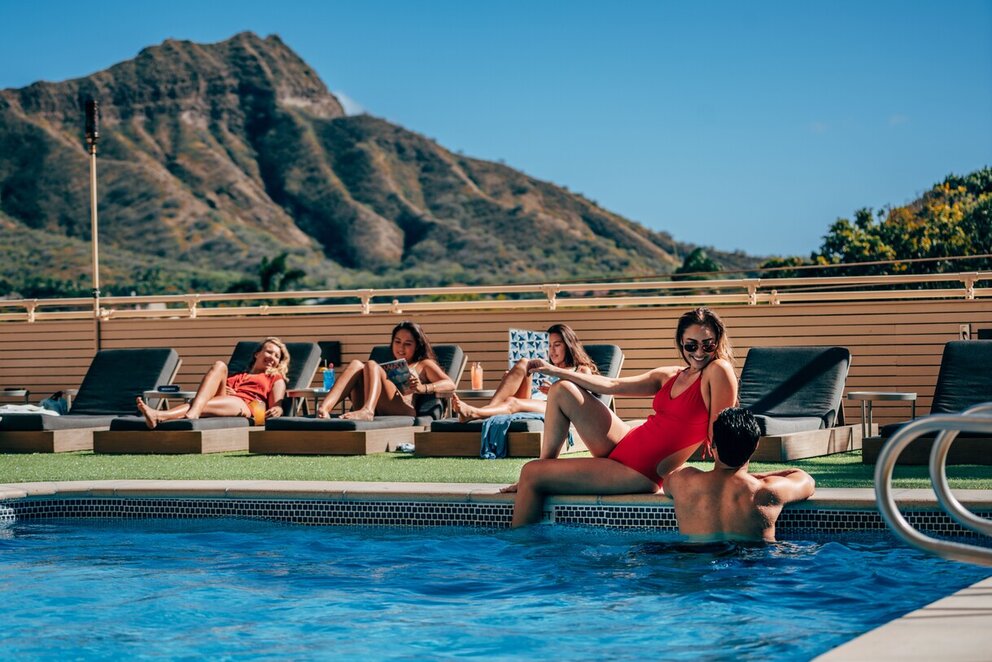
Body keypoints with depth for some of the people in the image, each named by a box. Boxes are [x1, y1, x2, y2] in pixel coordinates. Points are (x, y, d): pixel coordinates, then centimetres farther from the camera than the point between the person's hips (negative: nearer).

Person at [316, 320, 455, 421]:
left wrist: (422, 388, -11)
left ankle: (367, 411, -53)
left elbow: (450, 385, 9)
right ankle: (323, 409, -38)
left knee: (371, 365, -19)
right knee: (356, 365, -10)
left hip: (403, 410, -4)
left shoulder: (424, 365, 28)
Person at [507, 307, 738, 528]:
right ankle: (547, 467, 18)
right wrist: (553, 370, 18)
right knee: (562, 391, 16)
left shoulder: (719, 370, -12)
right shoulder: (669, 376, 10)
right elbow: (611, 385, 16)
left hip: (641, 476, -8)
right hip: (625, 443, 8)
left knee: (531, 474, -6)